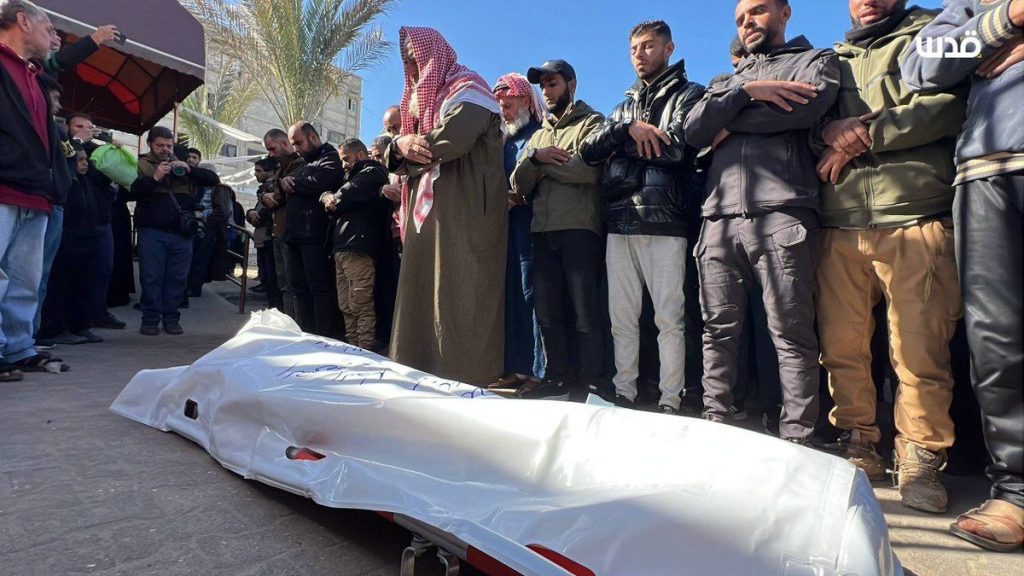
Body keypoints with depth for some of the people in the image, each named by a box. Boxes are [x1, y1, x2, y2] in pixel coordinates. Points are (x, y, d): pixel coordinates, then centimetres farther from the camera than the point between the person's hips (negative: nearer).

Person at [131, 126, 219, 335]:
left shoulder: (182, 165, 17)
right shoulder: (142, 165, 9)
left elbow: (213, 179, 6)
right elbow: (133, 190, -6)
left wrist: (189, 169, -9)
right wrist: (154, 178, -19)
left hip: (182, 232, 2)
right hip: (152, 231, -2)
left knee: (178, 278, 4)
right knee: (151, 277, 1)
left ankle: (171, 318, 13)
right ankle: (150, 319, 10)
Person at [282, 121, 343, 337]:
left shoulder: (330, 158, 0)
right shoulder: (302, 163, 27)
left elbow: (316, 183, -17)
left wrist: (292, 183, 0)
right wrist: (284, 181, 3)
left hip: (314, 234, -9)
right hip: (294, 234, 9)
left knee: (318, 288, -8)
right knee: (299, 287, 8)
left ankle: (322, 337, -5)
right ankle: (306, 334, 13)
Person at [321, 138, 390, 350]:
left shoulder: (372, 173, 0)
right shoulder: (352, 175, 30)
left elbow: (342, 198, -11)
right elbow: (333, 197, 19)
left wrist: (331, 199, 8)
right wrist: (326, 196, -2)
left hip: (358, 248, -9)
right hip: (341, 247, 9)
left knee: (361, 306, -10)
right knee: (346, 307, 10)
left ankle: (366, 353, -7)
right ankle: (352, 348, 16)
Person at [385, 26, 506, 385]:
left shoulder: (467, 89, -1)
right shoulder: (424, 99, 25)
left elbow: (453, 139, -22)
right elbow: (401, 159, 18)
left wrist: (413, 149, -2)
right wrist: (401, 146, -6)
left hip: (462, 216, -9)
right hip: (426, 213, 9)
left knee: (455, 302, -10)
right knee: (422, 296, 7)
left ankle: (463, 384, -5)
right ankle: (425, 379, 14)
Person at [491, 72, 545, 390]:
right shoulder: (506, 140, 22)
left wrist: (518, 197, -16)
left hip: (529, 223, -8)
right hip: (507, 224, 8)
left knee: (532, 295, -8)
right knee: (511, 295, 6)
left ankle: (541, 371, -2)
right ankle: (519, 367, 13)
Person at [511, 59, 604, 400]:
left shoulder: (591, 123, 6)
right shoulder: (538, 135, 25)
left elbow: (588, 168, -14)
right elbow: (518, 184, 13)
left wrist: (544, 164, -2)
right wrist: (535, 157, -6)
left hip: (579, 229, -6)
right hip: (543, 231, 7)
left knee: (585, 311, -5)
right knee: (547, 310, 8)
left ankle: (594, 385, 3)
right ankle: (556, 378, 19)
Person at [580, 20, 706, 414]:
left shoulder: (689, 95, 8)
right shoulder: (624, 107, 25)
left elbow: (677, 146, -10)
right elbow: (590, 150, 10)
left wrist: (619, 147, 0)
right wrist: (628, 128, -6)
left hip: (663, 222, -5)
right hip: (619, 223, 5)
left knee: (669, 318, -4)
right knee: (621, 317, 6)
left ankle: (670, 403, 3)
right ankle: (624, 394, 15)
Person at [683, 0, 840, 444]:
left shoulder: (816, 60, 18)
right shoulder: (727, 80, 30)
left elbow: (805, 107, -5)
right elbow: (694, 129, 11)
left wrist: (731, 124, 4)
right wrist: (747, 91, -1)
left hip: (780, 215, -4)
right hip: (720, 219, 4)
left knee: (791, 333, -5)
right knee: (718, 330, 2)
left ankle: (796, 439, 1)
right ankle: (714, 425, 9)